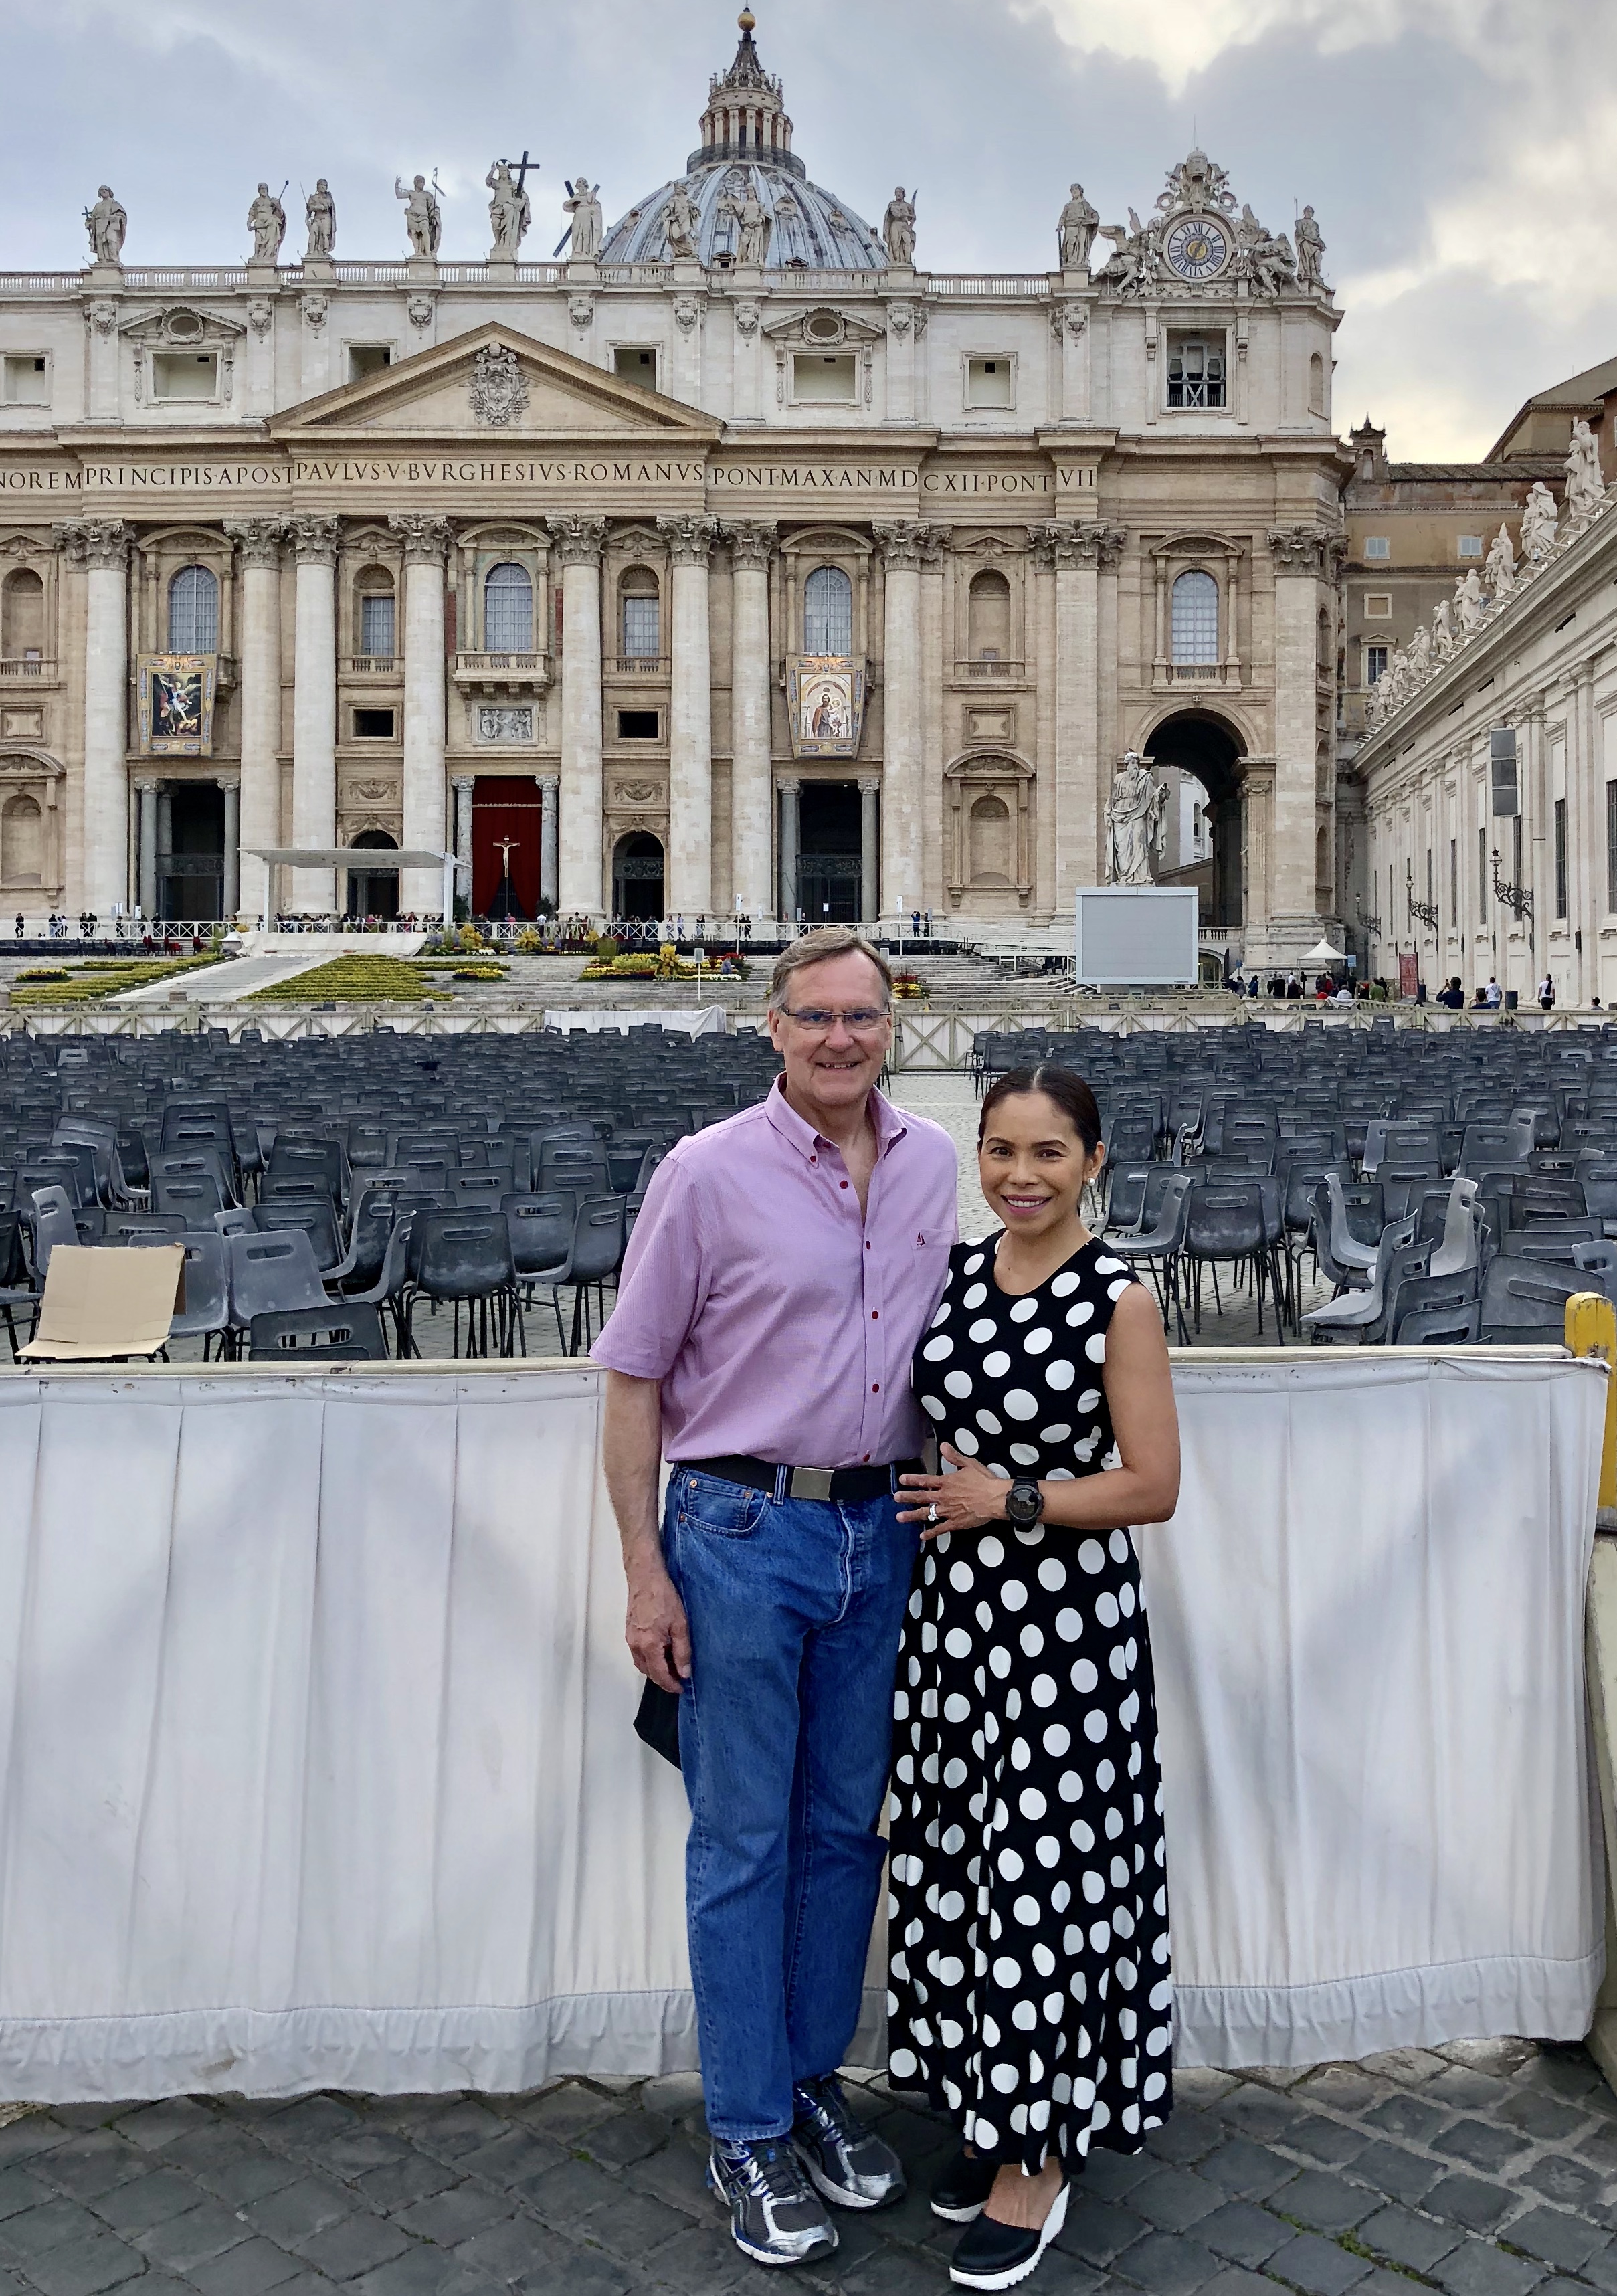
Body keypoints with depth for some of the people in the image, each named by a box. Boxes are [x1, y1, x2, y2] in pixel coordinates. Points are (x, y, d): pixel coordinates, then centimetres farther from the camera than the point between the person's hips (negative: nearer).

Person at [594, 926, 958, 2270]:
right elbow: (635, 1377, -6)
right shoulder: (708, 1175, -9)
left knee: (846, 1827, 16)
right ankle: (747, 2133, 22)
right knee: (744, 1843, 6)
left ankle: (816, 2080, 34)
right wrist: (645, 1570, -9)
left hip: (880, 1530, 5)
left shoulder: (931, 1164, 5)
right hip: (743, 1530, -4)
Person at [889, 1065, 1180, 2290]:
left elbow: (1153, 1487, -11)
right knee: (960, 1864, 14)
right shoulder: (956, 1270, 4)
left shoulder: (1119, 1297, -11)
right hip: (956, 1605, 6)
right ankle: (993, 2107, 34)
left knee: (1044, 1877, 4)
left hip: (1067, 1620, -5)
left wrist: (1014, 1500, -16)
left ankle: (1043, 2155, 22)